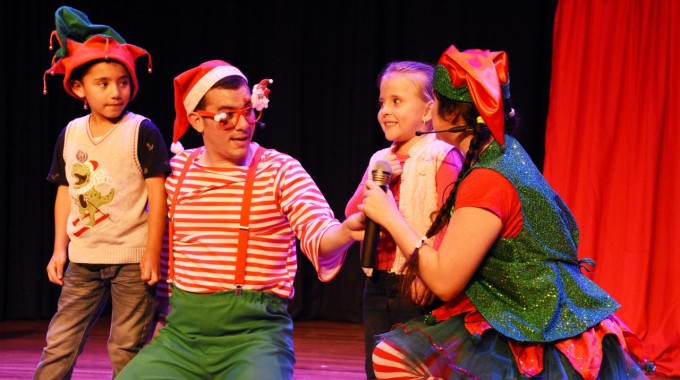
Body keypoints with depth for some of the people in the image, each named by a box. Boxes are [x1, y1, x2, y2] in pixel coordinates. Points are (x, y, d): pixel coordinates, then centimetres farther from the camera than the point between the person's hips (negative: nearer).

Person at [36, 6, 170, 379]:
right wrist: (59, 250, 10)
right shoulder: (71, 134, 7)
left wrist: (153, 253, -13)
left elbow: (157, 193, -10)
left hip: (132, 258, -5)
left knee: (126, 349, 1)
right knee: (59, 344, 7)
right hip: (83, 259, 5)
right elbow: (65, 193, 13)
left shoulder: (142, 131, -8)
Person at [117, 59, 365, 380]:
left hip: (254, 330, -3)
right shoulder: (177, 169, 9)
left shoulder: (279, 170, -3)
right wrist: (164, 310, 15)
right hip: (182, 329, 4)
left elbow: (318, 236, -18)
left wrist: (346, 231, -40)